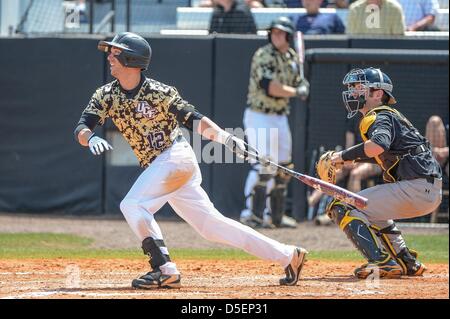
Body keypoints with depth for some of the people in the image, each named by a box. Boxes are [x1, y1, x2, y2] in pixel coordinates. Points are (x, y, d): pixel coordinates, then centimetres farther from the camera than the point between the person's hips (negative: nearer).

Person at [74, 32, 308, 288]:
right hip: (157, 166, 6)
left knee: (132, 205, -20)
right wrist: (91, 138, -31)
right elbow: (81, 130, -7)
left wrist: (224, 137, -26)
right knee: (212, 224, 7)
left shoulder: (159, 92, -12)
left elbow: (194, 120, -11)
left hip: (177, 157, -6)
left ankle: (165, 270, -16)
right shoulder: (106, 95, 3)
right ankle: (288, 255, 12)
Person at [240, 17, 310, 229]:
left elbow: (298, 84, 18)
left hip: (280, 117, 8)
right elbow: (269, 87, -25)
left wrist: (303, 86, -5)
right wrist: (296, 92, -19)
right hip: (260, 117, -8)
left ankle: (274, 215, 20)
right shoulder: (264, 56, -14)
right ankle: (252, 214, -13)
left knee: (282, 168, 11)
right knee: (264, 165, -16)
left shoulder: (292, 57, 11)